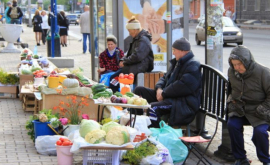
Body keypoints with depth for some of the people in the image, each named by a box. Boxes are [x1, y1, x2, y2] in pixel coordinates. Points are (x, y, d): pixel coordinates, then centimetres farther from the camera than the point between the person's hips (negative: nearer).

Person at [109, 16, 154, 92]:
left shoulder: (143, 40, -13)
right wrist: (123, 60, 5)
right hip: (135, 66, 10)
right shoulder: (136, 39, 20)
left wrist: (125, 62, -11)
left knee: (114, 77, -20)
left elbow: (137, 56, -22)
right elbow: (130, 53, 24)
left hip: (140, 67, -10)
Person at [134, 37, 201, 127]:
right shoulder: (176, 63, 21)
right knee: (139, 90, 8)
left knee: (152, 108, -35)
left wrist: (164, 94, -16)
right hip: (168, 96, 11)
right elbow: (165, 78, 24)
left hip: (184, 103, -11)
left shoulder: (193, 65, -12)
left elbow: (182, 87, -23)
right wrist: (159, 88, 1)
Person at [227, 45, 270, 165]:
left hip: (257, 110, -4)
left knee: (259, 131, -27)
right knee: (232, 124, -23)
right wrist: (231, 101, 6)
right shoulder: (231, 71, 0)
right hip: (240, 109, 4)